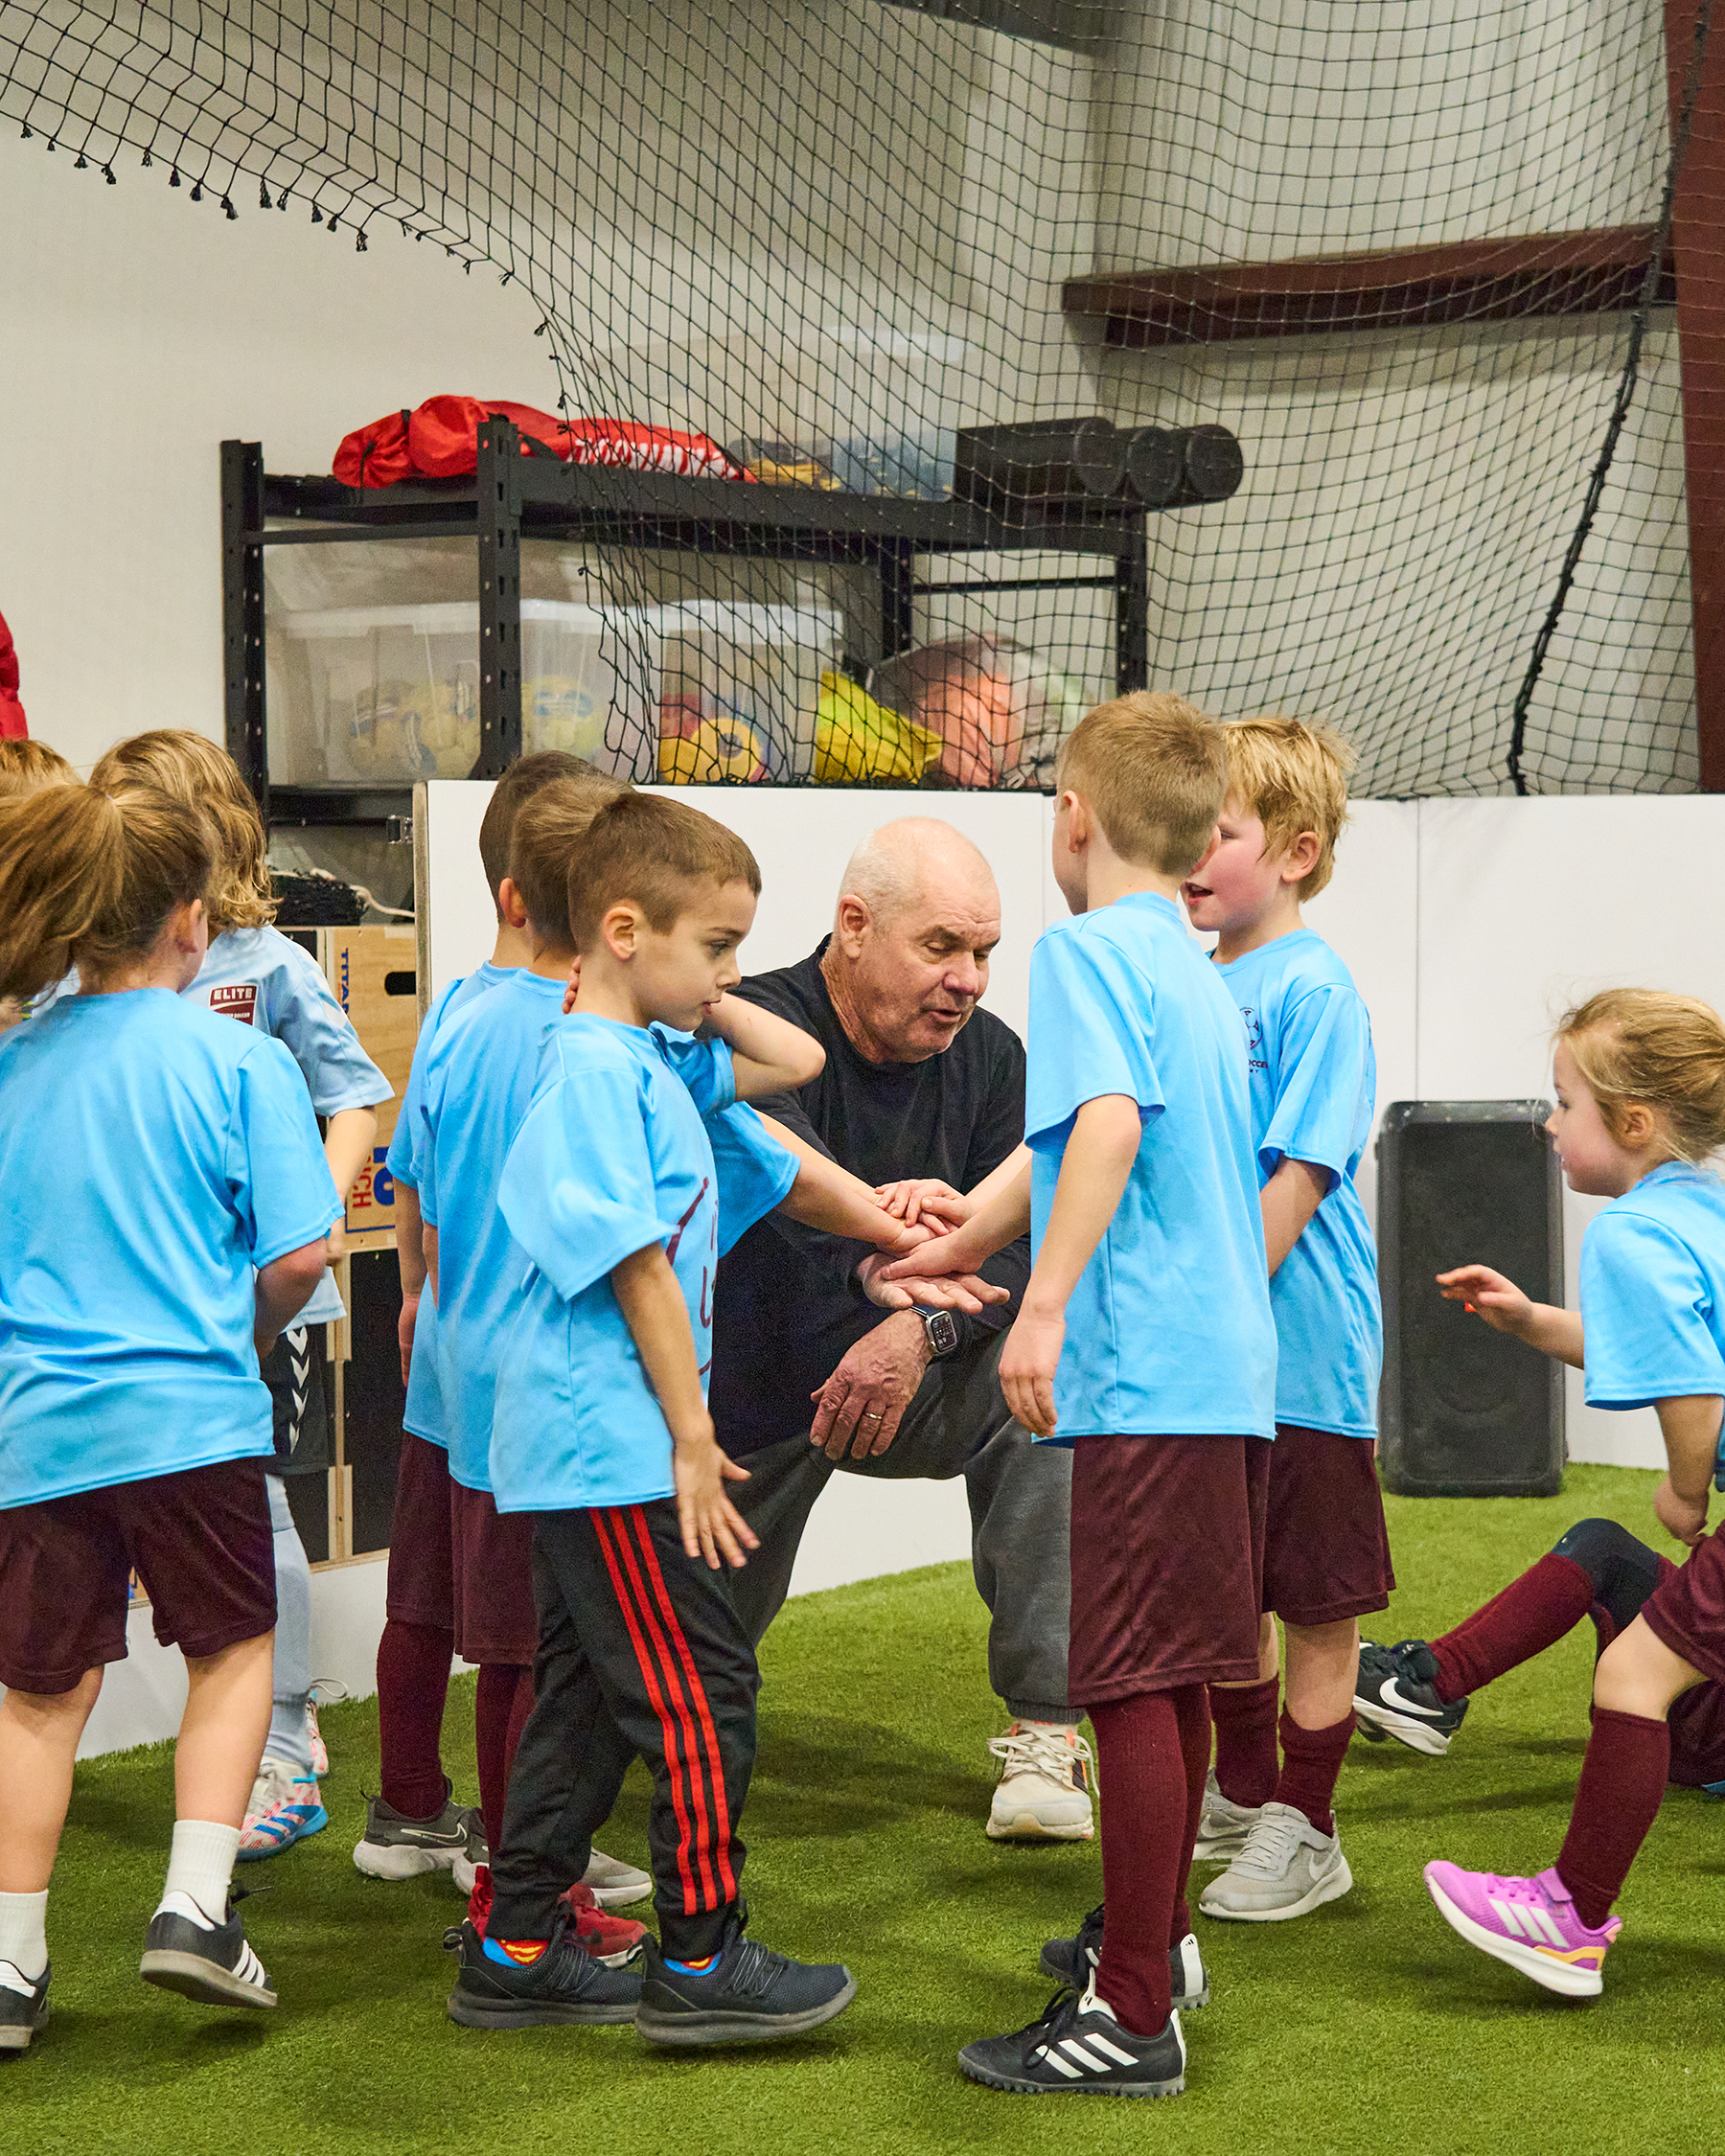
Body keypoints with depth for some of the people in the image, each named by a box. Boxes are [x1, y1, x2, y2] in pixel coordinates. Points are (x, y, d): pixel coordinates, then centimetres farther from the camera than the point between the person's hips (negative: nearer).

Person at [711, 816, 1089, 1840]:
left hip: (899, 1385, 3)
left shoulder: (989, 1055, -7)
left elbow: (1029, 1249, -15)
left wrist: (924, 1331, -35)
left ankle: (1047, 1731, -25)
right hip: (752, 1391, -3)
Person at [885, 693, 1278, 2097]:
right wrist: (960, 1243, 40)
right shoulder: (1203, 976, 19)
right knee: (1174, 1684, 20)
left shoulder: (1085, 950, -8)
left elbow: (1109, 1121, -26)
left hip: (1143, 1375, -9)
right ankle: (1160, 1941, 35)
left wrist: (1046, 1308, -33)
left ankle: (1133, 2021, 1)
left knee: (1135, 1691, -4)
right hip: (1230, 1365, 9)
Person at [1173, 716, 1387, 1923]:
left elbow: (1295, 1185, -18)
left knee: (1318, 1600, 5)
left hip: (1301, 1354, -7)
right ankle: (1242, 1793, 34)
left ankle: (1305, 1834, 15)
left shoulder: (1313, 990, -13)